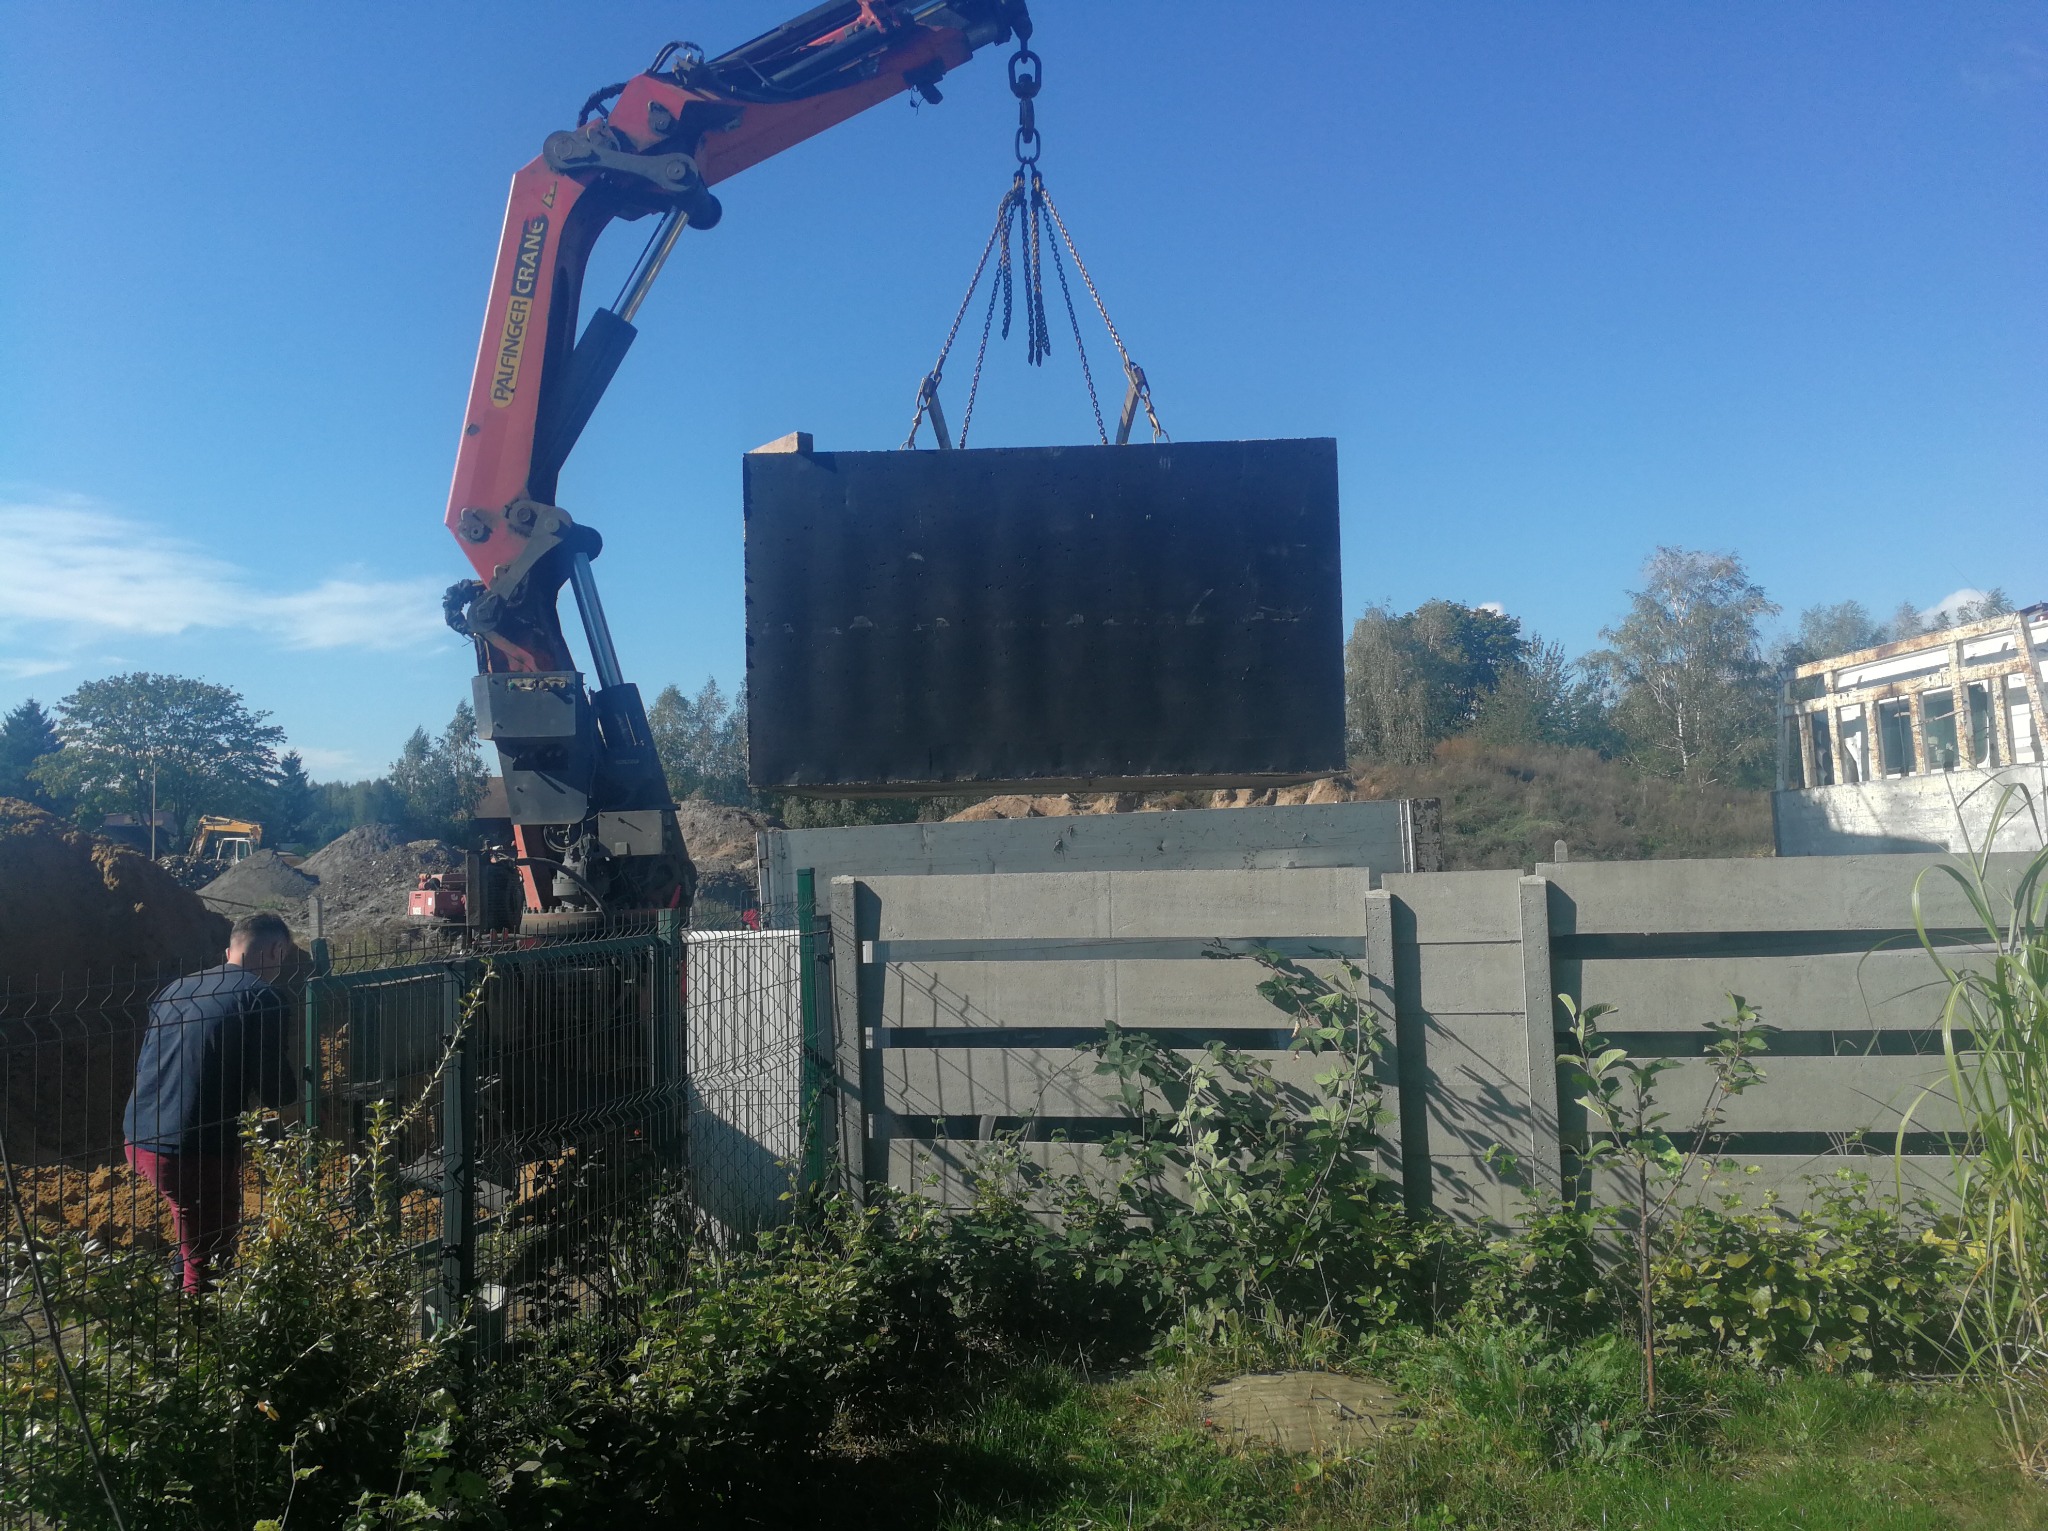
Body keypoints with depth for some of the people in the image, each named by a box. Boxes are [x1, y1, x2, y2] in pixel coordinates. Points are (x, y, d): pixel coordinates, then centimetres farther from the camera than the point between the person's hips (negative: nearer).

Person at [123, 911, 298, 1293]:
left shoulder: (175, 989, 13)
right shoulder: (261, 996, -9)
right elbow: (276, 1092, -10)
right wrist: (298, 1089, 12)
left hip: (138, 1140, 8)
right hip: (198, 1151, -8)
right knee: (207, 1265, 6)